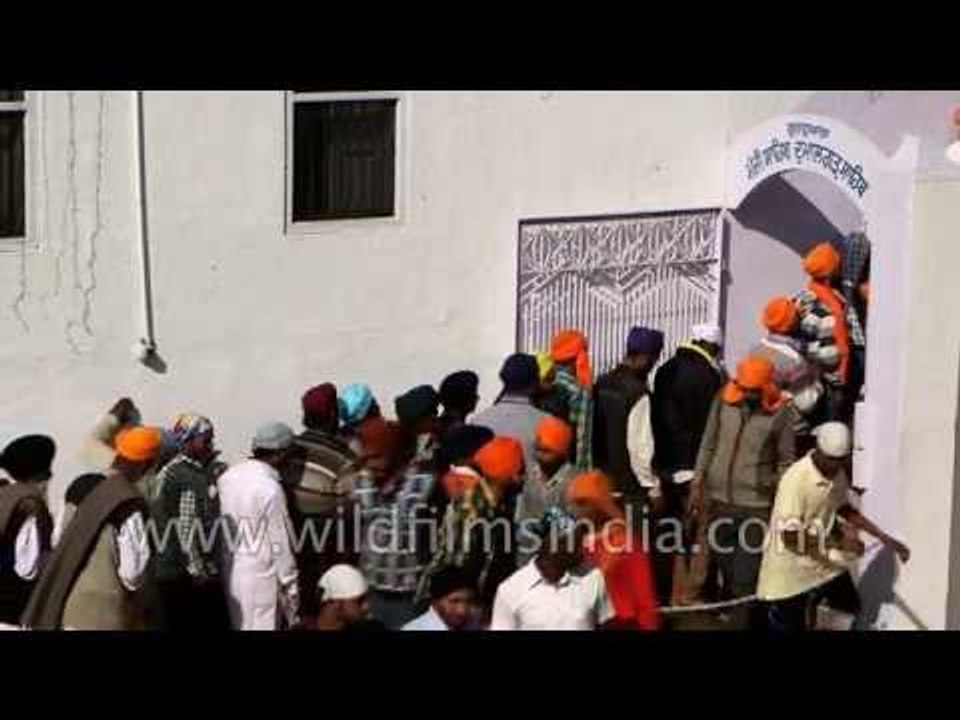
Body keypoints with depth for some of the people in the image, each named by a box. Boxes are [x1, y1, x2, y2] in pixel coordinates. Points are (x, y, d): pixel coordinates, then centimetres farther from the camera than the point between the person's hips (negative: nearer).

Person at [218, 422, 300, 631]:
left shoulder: (228, 476, 2)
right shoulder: (270, 488, -19)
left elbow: (219, 528, 8)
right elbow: (280, 545, -15)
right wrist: (291, 589, -7)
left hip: (231, 571, 7)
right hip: (260, 574, -7)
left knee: (240, 625, 17)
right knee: (263, 626, 1)